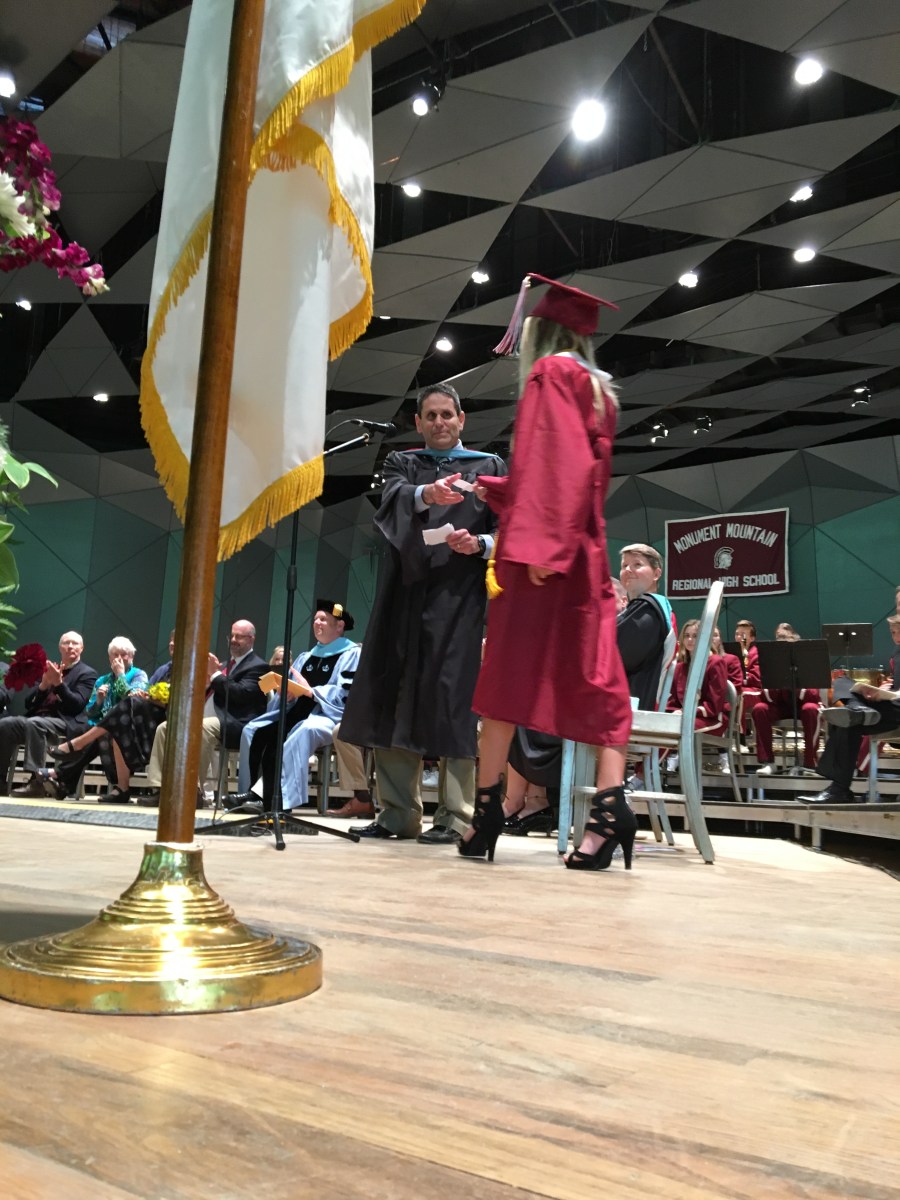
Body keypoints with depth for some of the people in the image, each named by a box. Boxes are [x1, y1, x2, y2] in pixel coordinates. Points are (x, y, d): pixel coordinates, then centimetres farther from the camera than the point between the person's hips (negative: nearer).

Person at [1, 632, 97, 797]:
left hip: (65, 722, -6)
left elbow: (78, 705, -9)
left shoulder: (87, 673, 6)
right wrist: (44, 685, -2)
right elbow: (29, 704, 16)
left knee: (34, 723, -36)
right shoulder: (50, 670, 23)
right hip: (39, 717, 6)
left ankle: (36, 781, -39)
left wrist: (59, 683, -17)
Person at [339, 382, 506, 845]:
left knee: (451, 701, -8)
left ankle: (454, 816, -2)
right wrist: (426, 494, -30)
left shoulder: (489, 468, 14)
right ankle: (398, 813, 9)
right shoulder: (402, 464, 16)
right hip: (406, 593, 3)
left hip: (459, 597, -2)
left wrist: (480, 543, -16)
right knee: (395, 700, 0)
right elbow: (394, 500, -7)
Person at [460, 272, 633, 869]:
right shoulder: (597, 389, 23)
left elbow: (552, 461, -16)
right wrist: (487, 488, 36)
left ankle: (488, 808, -3)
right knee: (593, 675, -1)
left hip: (545, 549, -8)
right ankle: (611, 805, -9)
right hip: (584, 550, 8)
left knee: (510, 674, -6)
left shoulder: (550, 373, -1)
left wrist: (537, 543, -25)